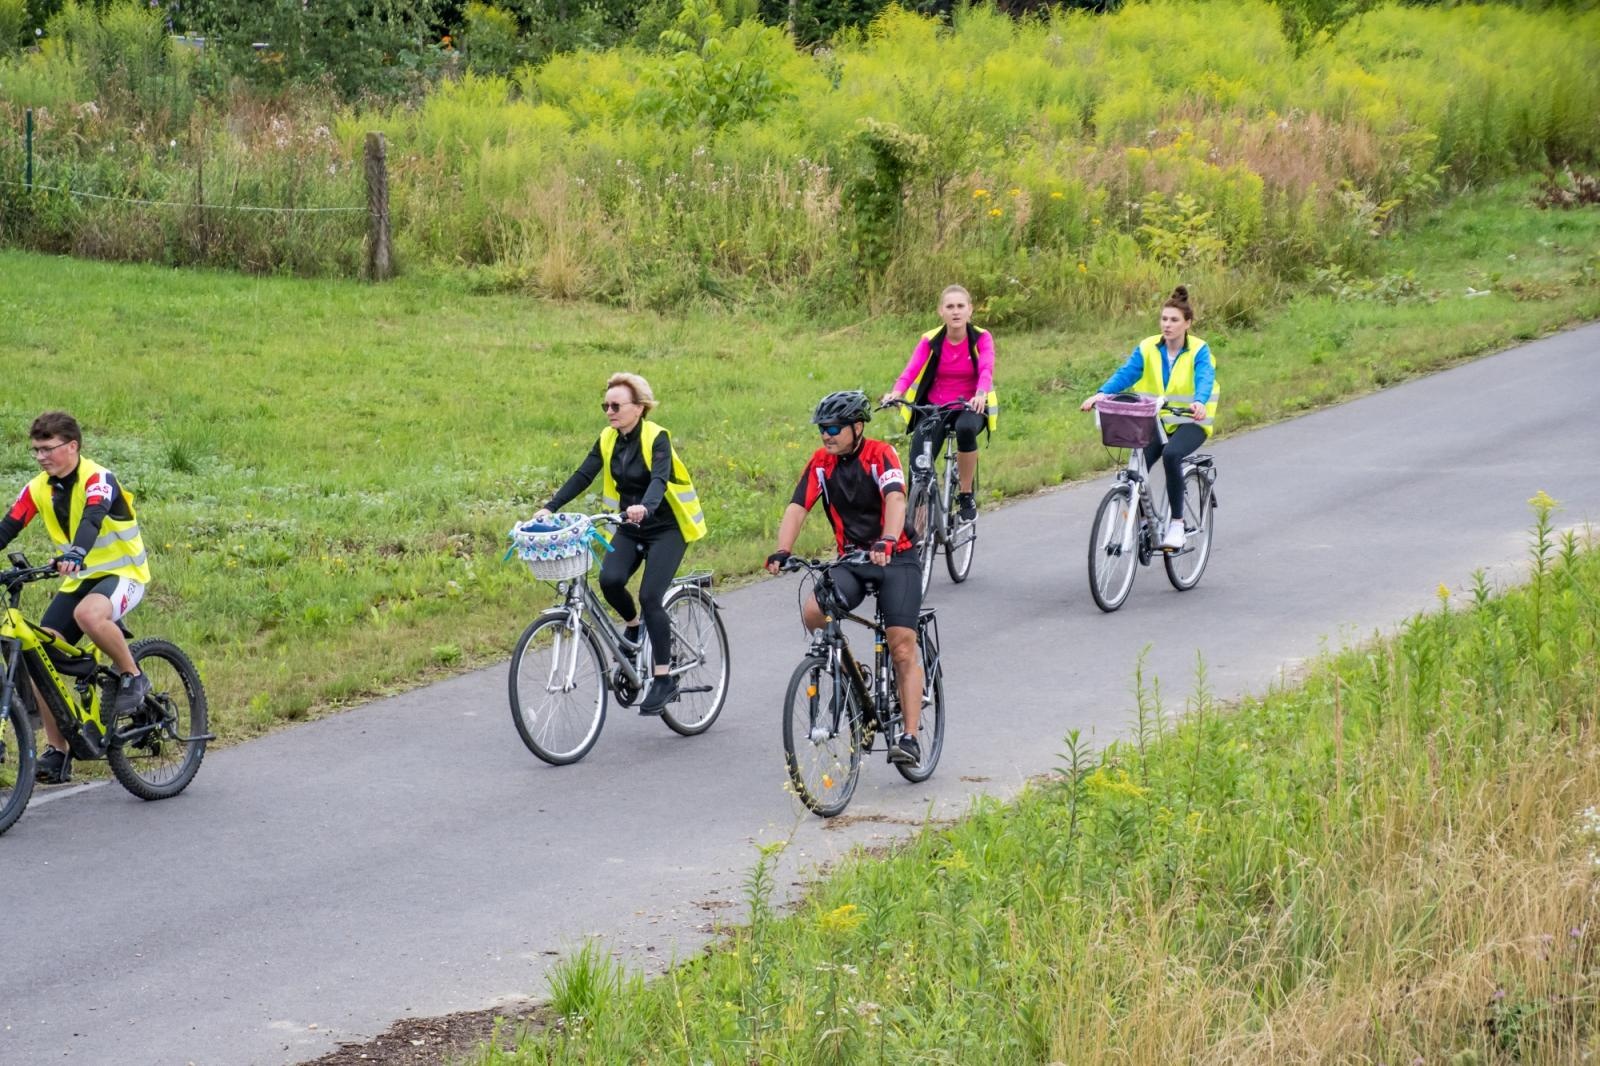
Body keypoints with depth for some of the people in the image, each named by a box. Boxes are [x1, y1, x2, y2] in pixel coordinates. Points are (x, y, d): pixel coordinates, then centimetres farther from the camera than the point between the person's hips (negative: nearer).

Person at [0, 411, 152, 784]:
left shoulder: (98, 479, -18)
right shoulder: (38, 489, 0)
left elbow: (92, 518, -37)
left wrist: (76, 553, -55)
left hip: (123, 574, -6)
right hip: (77, 581, 6)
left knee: (89, 614, -40)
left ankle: (132, 677, -14)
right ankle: (57, 752, 0)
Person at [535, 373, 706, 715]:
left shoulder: (656, 438, -16)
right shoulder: (608, 439, 2)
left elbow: (660, 478, -32)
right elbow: (582, 476, -4)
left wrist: (645, 507, -53)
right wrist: (550, 507, -18)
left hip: (666, 527, -5)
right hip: (630, 528, 5)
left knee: (650, 596, -19)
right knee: (610, 579, -22)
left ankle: (664, 680, -10)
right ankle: (634, 624, 11)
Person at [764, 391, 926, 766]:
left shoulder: (880, 454, -13)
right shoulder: (821, 462, 0)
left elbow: (895, 499, -30)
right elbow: (797, 508, -8)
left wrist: (886, 542, -48)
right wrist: (782, 552, -25)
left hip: (896, 558, -4)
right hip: (851, 561, 4)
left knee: (903, 648, -11)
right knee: (812, 614, -23)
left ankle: (910, 738, -8)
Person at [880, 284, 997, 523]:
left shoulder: (981, 339, -7)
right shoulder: (930, 340, -6)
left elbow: (986, 369, -24)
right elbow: (912, 369, -20)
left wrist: (980, 395, -47)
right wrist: (896, 393, -42)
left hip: (969, 407, -1)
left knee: (965, 429, -37)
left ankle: (966, 496, -19)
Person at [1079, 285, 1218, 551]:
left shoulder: (1198, 351, -8)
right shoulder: (1148, 348, -1)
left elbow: (1204, 379, -25)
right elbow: (1126, 373, -13)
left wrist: (1199, 402, -48)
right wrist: (1102, 394, -32)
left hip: (1190, 422, -3)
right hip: (1155, 420, 3)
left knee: (1171, 454, -33)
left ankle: (1176, 522, -22)